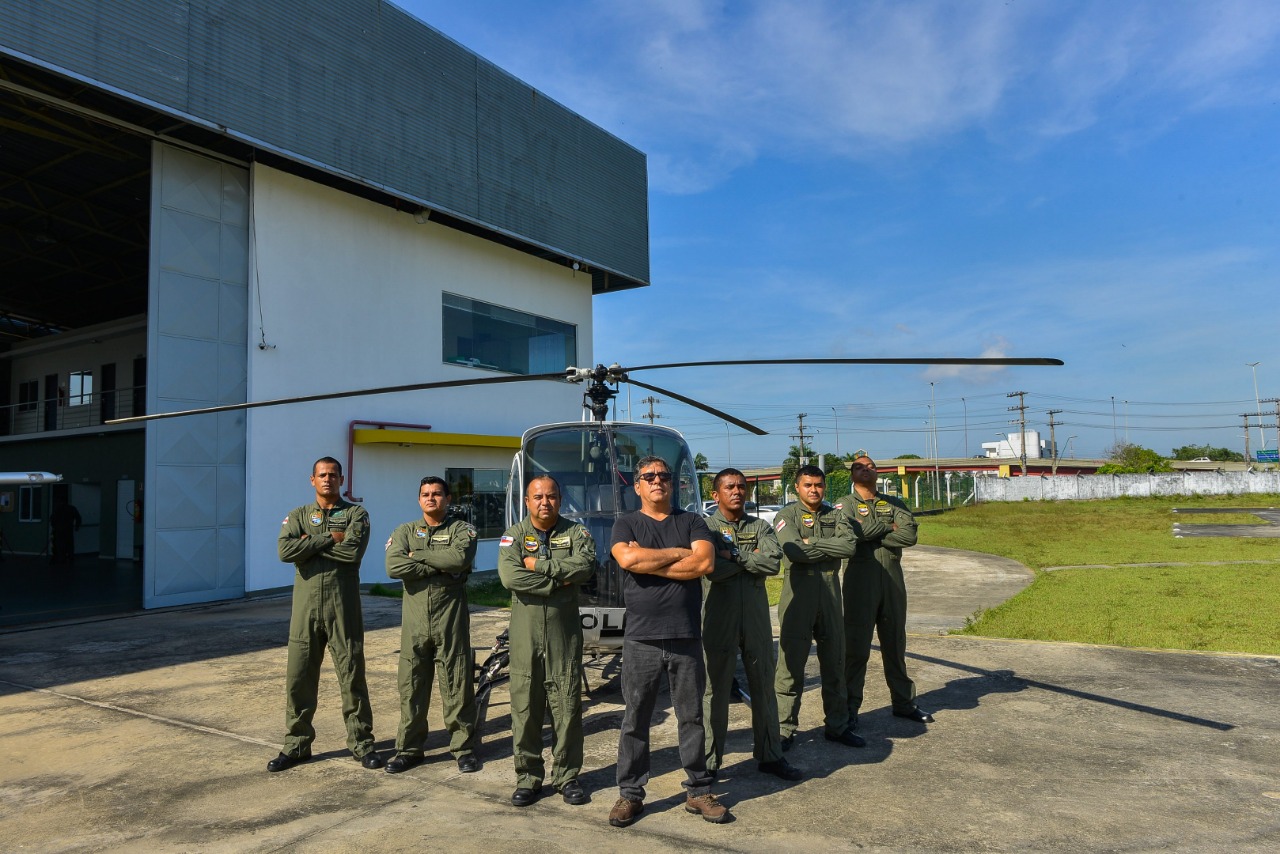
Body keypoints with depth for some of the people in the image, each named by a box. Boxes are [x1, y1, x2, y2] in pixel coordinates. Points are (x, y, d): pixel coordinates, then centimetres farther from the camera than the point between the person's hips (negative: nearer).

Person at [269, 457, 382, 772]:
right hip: (306, 606, 2)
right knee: (298, 678, 7)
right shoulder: (298, 515, 9)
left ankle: (361, 743, 15)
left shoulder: (355, 513, 3)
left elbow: (353, 551, -16)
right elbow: (285, 551, -10)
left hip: (343, 607, -2)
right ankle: (297, 744, 22)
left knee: (352, 676, 3)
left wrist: (311, 543, -10)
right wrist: (329, 538, -12)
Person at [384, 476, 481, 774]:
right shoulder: (405, 531, 9)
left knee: (457, 684, 2)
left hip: (451, 618, -2)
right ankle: (409, 748, 20)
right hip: (415, 620, 2)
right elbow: (394, 567, -9)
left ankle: (464, 747, 14)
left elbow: (460, 557, -18)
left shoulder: (461, 529, 4)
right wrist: (442, 567, -12)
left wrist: (418, 555, -10)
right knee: (411, 686, 7)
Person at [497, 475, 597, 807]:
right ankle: (528, 778, 19)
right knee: (525, 708, 5)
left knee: (567, 708, 5)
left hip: (565, 635, 0)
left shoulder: (575, 533, 5)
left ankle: (567, 776, 19)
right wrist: (559, 582, -13)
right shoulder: (514, 535, 4)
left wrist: (538, 564, -14)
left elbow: (585, 566, -15)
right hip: (525, 637, 0)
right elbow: (509, 576, -14)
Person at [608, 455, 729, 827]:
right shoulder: (626, 524, 6)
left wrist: (648, 562, -10)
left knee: (691, 717, 10)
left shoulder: (691, 521, 8)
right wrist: (679, 553, -8)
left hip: (686, 637, 1)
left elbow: (705, 562, -10)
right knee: (635, 720, 7)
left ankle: (698, 791, 22)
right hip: (641, 639, -1)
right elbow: (627, 559, -15)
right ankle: (630, 794, 19)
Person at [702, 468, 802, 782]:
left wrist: (734, 557, -13)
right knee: (716, 690, 4)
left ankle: (770, 755, 26)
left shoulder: (760, 527, 8)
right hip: (719, 620, -3)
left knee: (763, 687, 12)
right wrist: (751, 558, -10)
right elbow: (712, 569, -18)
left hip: (756, 618, 3)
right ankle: (709, 761, 16)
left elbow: (773, 562, -10)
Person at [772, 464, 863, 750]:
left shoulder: (835, 515, 10)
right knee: (791, 665, 0)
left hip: (830, 595, 4)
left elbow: (849, 546, -9)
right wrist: (830, 548, -9)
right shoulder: (786, 516, -1)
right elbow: (794, 551, -18)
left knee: (834, 664, 14)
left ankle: (837, 725, 27)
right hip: (798, 596, -4)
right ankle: (784, 729, 10)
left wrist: (812, 543, -12)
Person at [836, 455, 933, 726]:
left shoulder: (893, 503, 12)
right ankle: (850, 707, 7)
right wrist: (890, 527, -6)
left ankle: (903, 701, 24)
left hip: (892, 576, 4)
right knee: (856, 645, -1)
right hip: (860, 575, -4)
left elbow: (910, 535, -5)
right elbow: (852, 531, -18)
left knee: (895, 642, 13)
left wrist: (873, 534, -12)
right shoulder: (846, 503, 3)